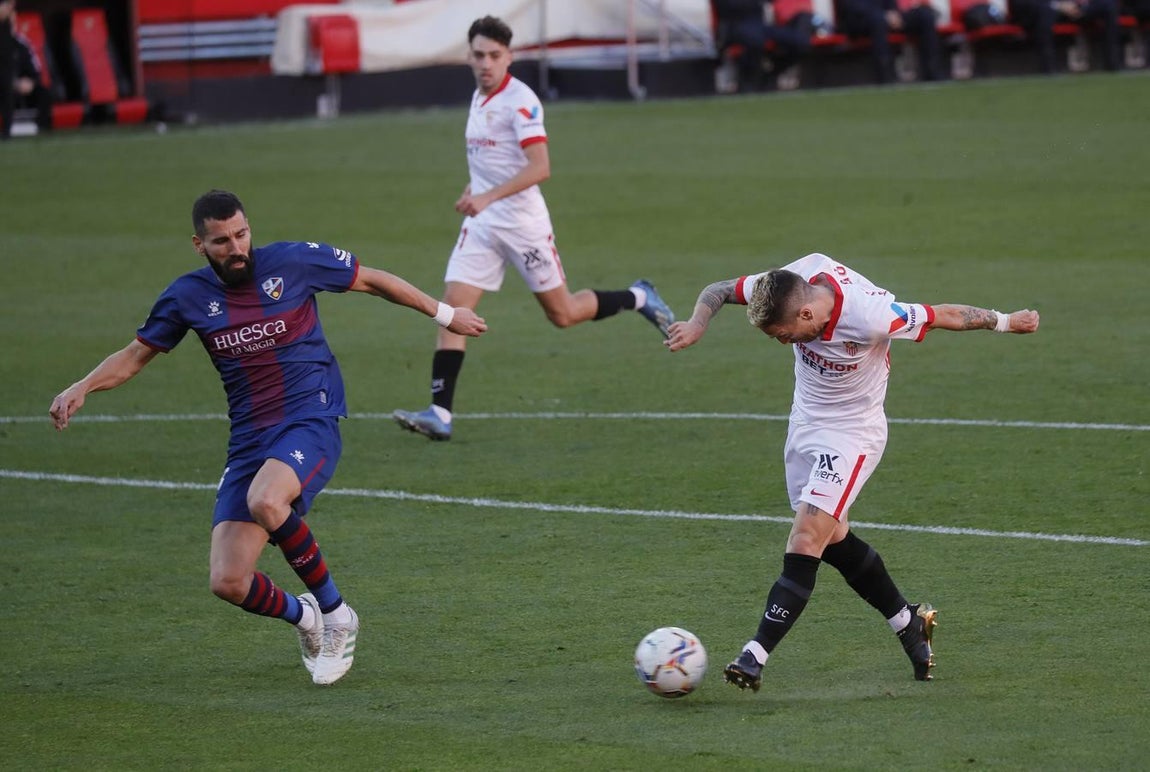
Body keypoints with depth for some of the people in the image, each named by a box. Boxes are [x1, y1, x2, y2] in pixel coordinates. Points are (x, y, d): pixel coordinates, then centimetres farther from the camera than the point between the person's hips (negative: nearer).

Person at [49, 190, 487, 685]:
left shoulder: (293, 261, -5)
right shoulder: (187, 297, 3)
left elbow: (373, 281, 8)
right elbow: (134, 356, 13)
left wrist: (443, 314, 15)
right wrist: (81, 388, -5)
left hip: (310, 422, -4)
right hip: (248, 442, 4)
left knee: (265, 502, -37)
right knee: (228, 583, -9)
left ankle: (335, 614, -15)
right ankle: (302, 617, 26)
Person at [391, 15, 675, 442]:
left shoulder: (520, 100, -16)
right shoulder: (479, 98, 11)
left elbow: (539, 167, -26)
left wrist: (488, 196, -32)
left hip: (522, 222, -7)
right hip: (481, 223, 7)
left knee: (563, 314, 5)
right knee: (452, 309, -9)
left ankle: (637, 298, 31)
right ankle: (440, 413, -14)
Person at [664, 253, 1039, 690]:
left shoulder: (870, 319, -34)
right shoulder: (791, 283, -19)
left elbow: (947, 316, -19)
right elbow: (719, 291, -5)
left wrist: (1003, 323, -3)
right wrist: (698, 323, -26)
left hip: (850, 435, -7)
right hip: (805, 421, 7)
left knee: (806, 542, -17)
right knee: (831, 539, 14)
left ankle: (755, 657, -22)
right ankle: (908, 622, 33)